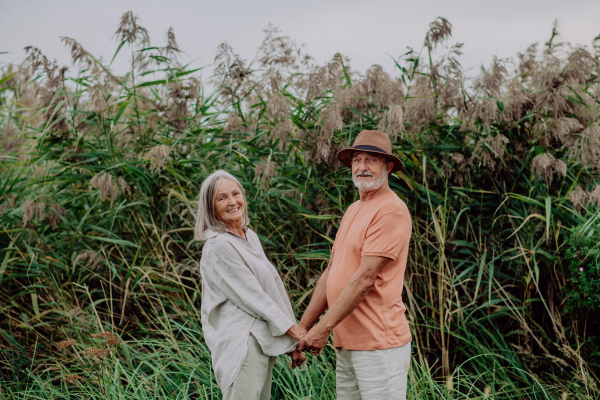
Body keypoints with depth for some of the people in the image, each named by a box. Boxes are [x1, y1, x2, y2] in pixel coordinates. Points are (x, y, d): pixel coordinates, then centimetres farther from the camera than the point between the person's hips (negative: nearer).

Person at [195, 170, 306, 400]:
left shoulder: (250, 236, 15)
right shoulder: (218, 245, -12)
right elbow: (251, 296, -14)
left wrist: (292, 345, 15)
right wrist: (293, 331, -9)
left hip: (264, 341, 9)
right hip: (242, 343, -9)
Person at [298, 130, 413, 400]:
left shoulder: (391, 210, -11)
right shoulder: (354, 210, 19)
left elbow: (365, 279, -17)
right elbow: (331, 273, 19)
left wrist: (324, 328, -16)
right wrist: (303, 326, 14)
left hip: (378, 345, -8)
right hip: (347, 344, 8)